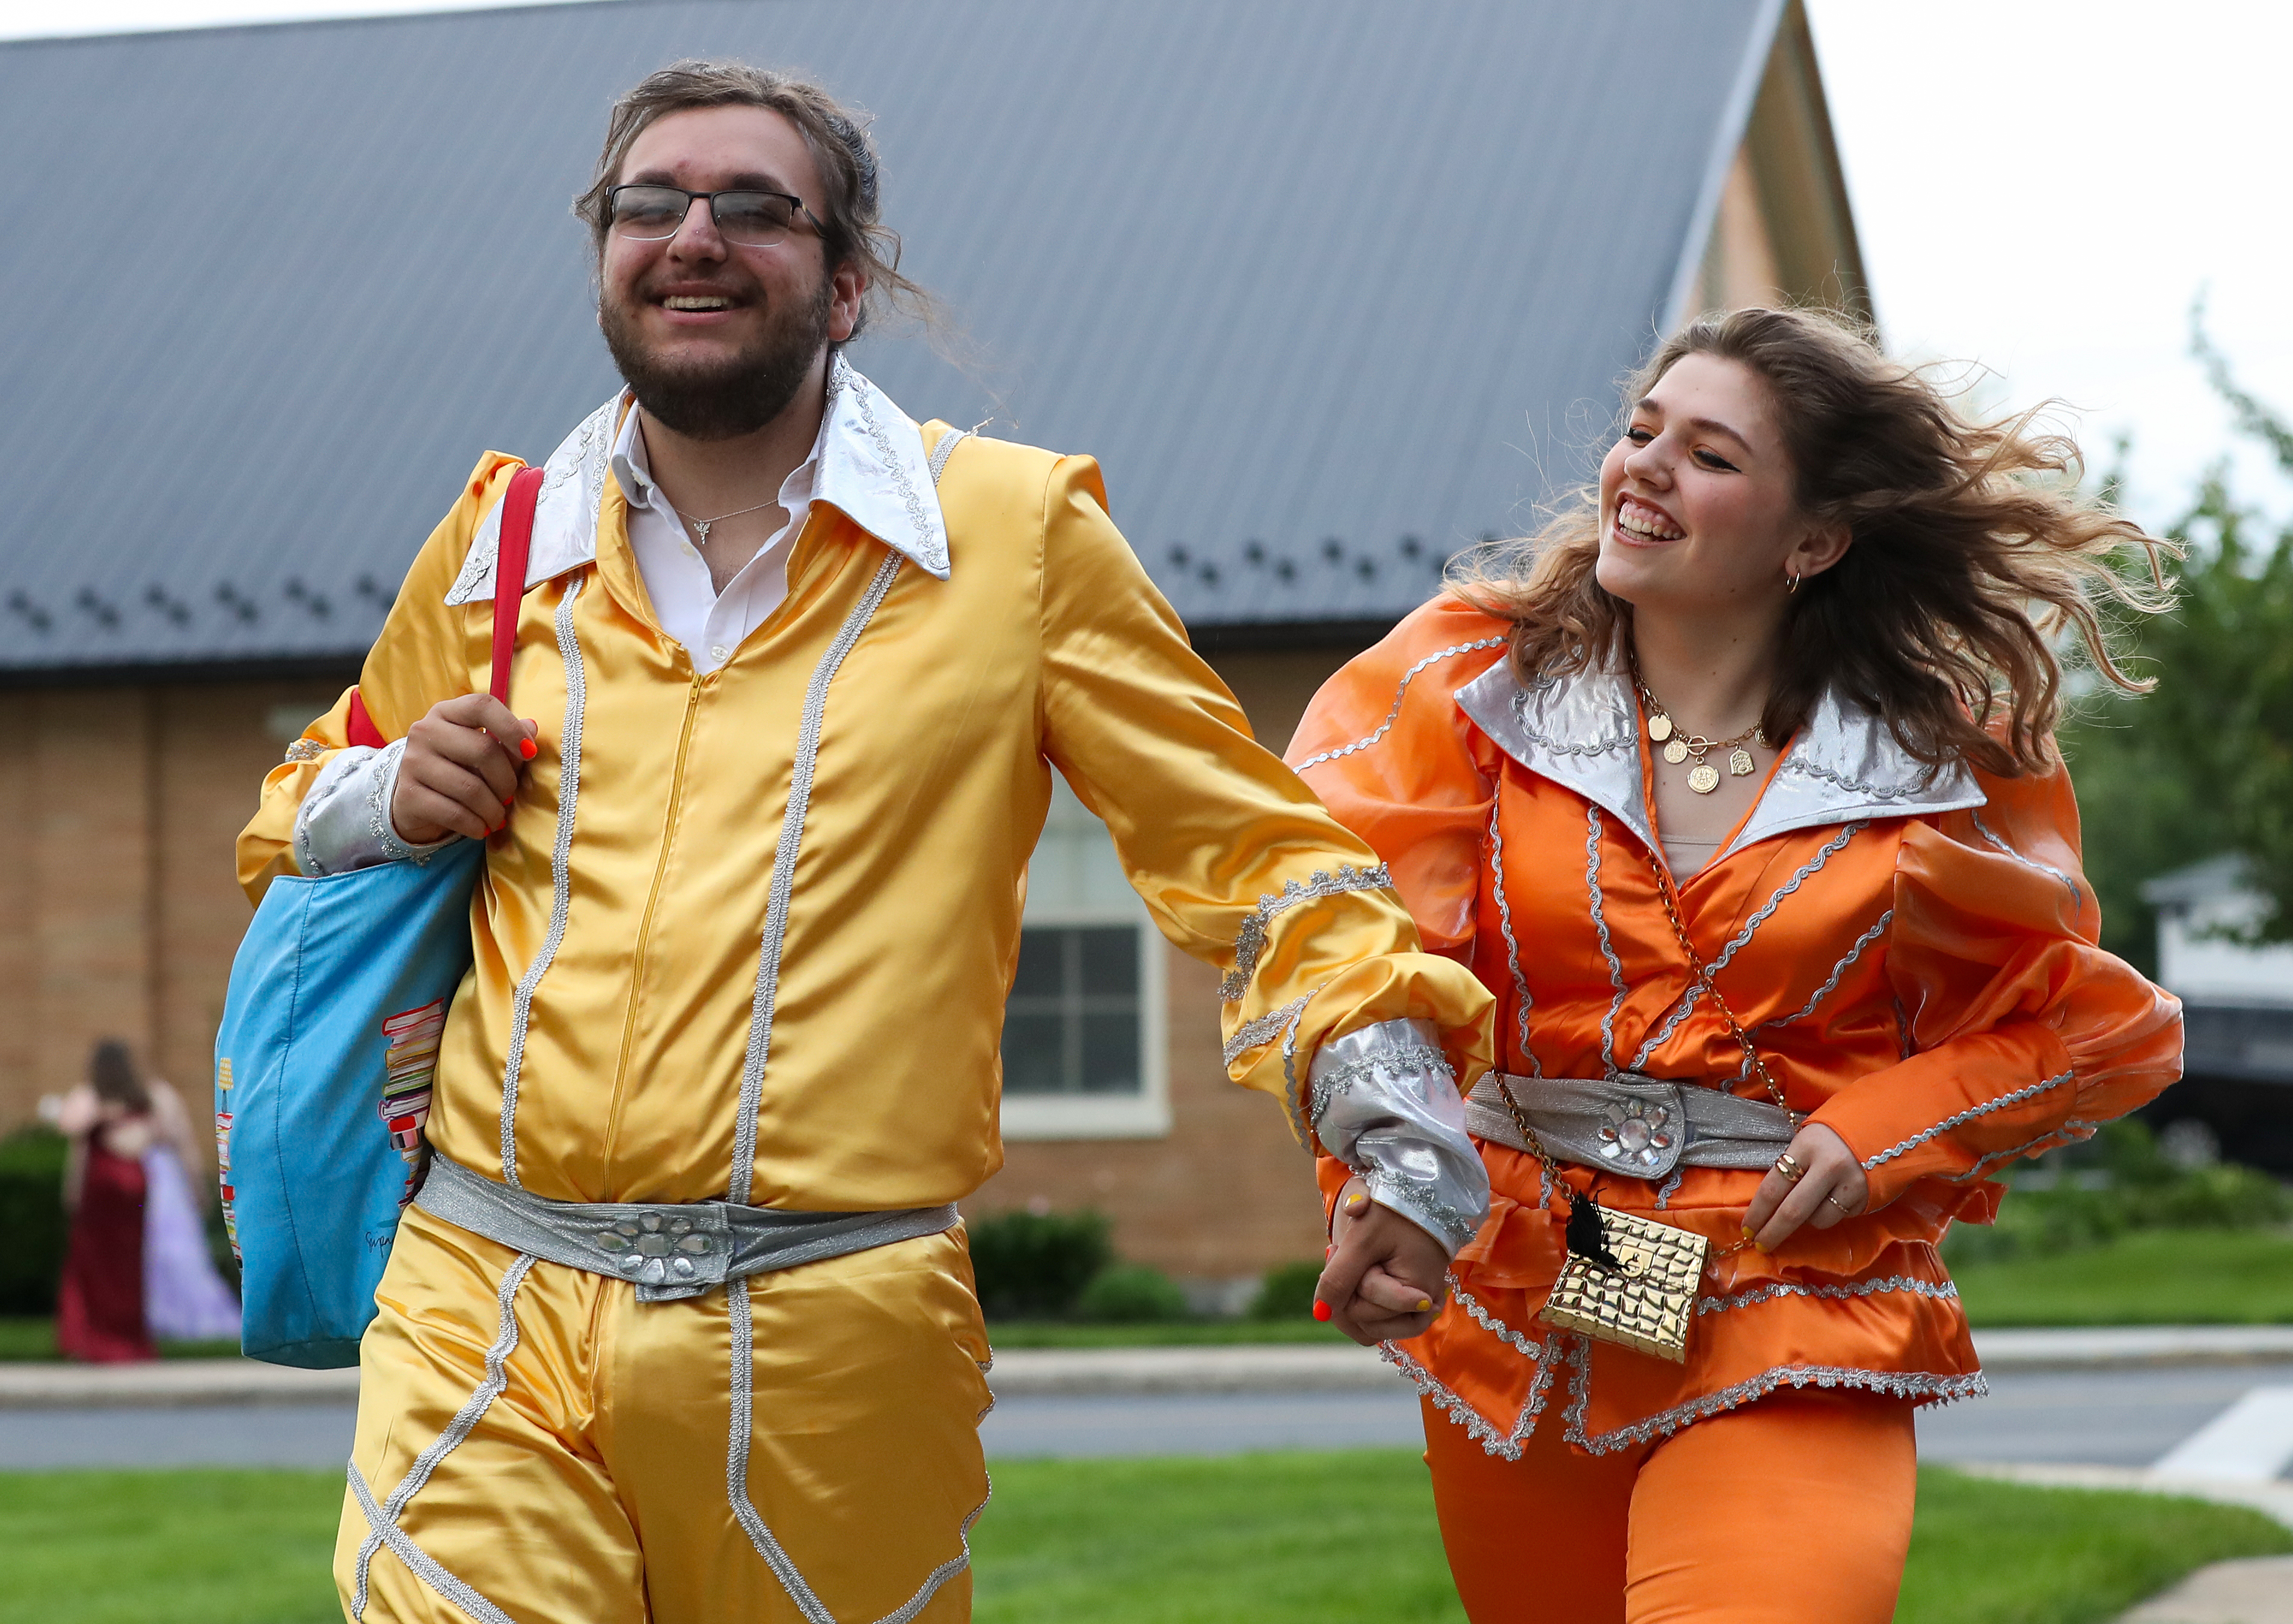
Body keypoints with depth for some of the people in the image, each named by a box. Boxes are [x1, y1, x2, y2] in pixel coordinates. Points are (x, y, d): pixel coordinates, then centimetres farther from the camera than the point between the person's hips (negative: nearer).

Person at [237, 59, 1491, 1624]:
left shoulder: (1015, 534, 3)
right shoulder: (501, 544, 12)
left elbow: (1241, 840, 6)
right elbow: (301, 819, 27)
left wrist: (1399, 1114, -6)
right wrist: (387, 804, 4)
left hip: (833, 1352, -2)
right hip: (485, 1317, 2)